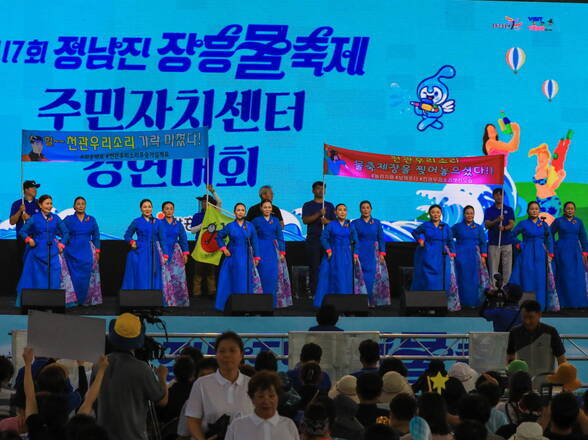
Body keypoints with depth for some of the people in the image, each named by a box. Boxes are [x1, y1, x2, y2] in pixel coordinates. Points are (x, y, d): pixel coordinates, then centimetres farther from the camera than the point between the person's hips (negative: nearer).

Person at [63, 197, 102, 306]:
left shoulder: (91, 220, 7)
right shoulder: (68, 219, 4)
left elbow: (96, 237, 9)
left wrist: (97, 252, 5)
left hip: (87, 253, 1)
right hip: (72, 252, -1)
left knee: (86, 276, -3)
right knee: (74, 276, -2)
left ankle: (85, 299, 5)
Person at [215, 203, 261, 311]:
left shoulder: (250, 226, 2)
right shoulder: (230, 226, 1)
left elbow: (254, 242, 3)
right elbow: (219, 237, 10)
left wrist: (256, 257, 0)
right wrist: (223, 249, 0)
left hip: (245, 257, 1)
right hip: (232, 256, 0)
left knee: (245, 281, 2)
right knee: (233, 280, 2)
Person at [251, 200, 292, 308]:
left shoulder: (276, 220, 9)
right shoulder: (256, 221, 3)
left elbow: (280, 237, 8)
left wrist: (282, 252, 1)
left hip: (273, 250, 2)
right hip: (261, 250, -2)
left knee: (274, 275, -3)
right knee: (263, 275, -6)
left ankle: (273, 301, 5)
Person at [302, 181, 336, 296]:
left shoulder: (329, 205, 16)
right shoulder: (308, 205, 9)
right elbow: (305, 220, -6)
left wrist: (327, 221, -12)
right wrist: (318, 214, -18)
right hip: (313, 239, -2)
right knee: (314, 267, -5)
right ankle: (314, 292, -3)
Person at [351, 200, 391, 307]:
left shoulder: (377, 222, 9)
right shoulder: (355, 223, 5)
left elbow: (381, 239, 7)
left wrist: (382, 254, -3)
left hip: (374, 254, 1)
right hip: (361, 254, -1)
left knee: (377, 276, -6)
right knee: (363, 278, -7)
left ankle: (373, 301, 0)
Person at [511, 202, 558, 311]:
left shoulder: (544, 224, 7)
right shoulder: (523, 224, 2)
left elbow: (549, 240, 7)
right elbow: (511, 235, 10)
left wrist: (550, 254, -1)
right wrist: (517, 244, 1)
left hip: (540, 256, 2)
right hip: (527, 255, -2)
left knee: (540, 280, 0)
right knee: (527, 279, -4)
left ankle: (540, 305, 5)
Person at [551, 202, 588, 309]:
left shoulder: (578, 222, 8)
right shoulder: (558, 221, 1)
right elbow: (550, 235, 4)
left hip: (575, 251, 3)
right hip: (562, 251, -3)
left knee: (578, 277, -1)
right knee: (565, 277, -3)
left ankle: (578, 302, 6)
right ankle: (565, 303, 1)